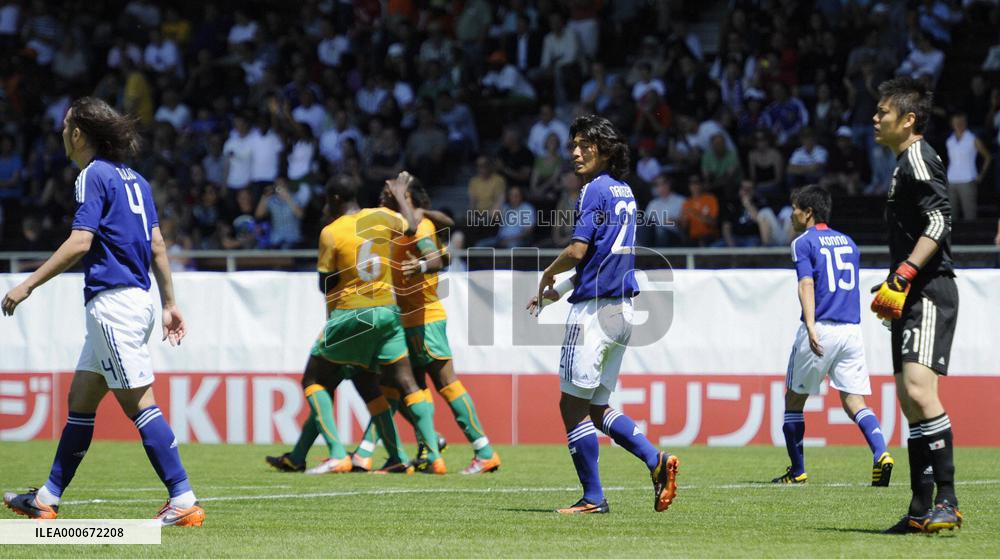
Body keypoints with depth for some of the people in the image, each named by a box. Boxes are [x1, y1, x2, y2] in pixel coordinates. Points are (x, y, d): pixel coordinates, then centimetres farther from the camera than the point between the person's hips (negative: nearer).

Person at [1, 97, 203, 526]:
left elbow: (80, 242, -18)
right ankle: (47, 500, 19)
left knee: (138, 402, -9)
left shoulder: (94, 175, -9)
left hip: (113, 300, -9)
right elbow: (157, 245, 16)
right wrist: (169, 303, 19)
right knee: (80, 398, 14)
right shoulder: (132, 178, 16)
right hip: (133, 300, 9)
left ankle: (184, 502, -12)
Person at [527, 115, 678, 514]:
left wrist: (548, 275, 0)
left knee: (573, 405, -1)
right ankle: (656, 460, -3)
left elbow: (578, 251, -19)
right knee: (596, 408, 13)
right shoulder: (624, 192, 16)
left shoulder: (595, 190, -12)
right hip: (622, 310, 9)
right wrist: (559, 291, 23)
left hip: (594, 309, -9)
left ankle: (593, 497, -1)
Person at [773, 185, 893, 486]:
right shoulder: (848, 242, 18)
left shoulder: (804, 242, -1)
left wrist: (811, 326, -27)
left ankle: (797, 471, 14)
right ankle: (881, 453, -22)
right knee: (854, 402, 2)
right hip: (852, 329, 5)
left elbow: (807, 284, -15)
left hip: (820, 329, -5)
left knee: (794, 400, 11)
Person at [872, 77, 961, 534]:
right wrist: (891, 289, 25)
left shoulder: (918, 158, -9)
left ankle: (947, 501, -21)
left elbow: (939, 221, -21)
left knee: (918, 387, -21)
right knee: (909, 400, 9)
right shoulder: (904, 162, 21)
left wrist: (902, 277, -25)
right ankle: (921, 510, 13)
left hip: (930, 293, -11)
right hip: (911, 297, 11)